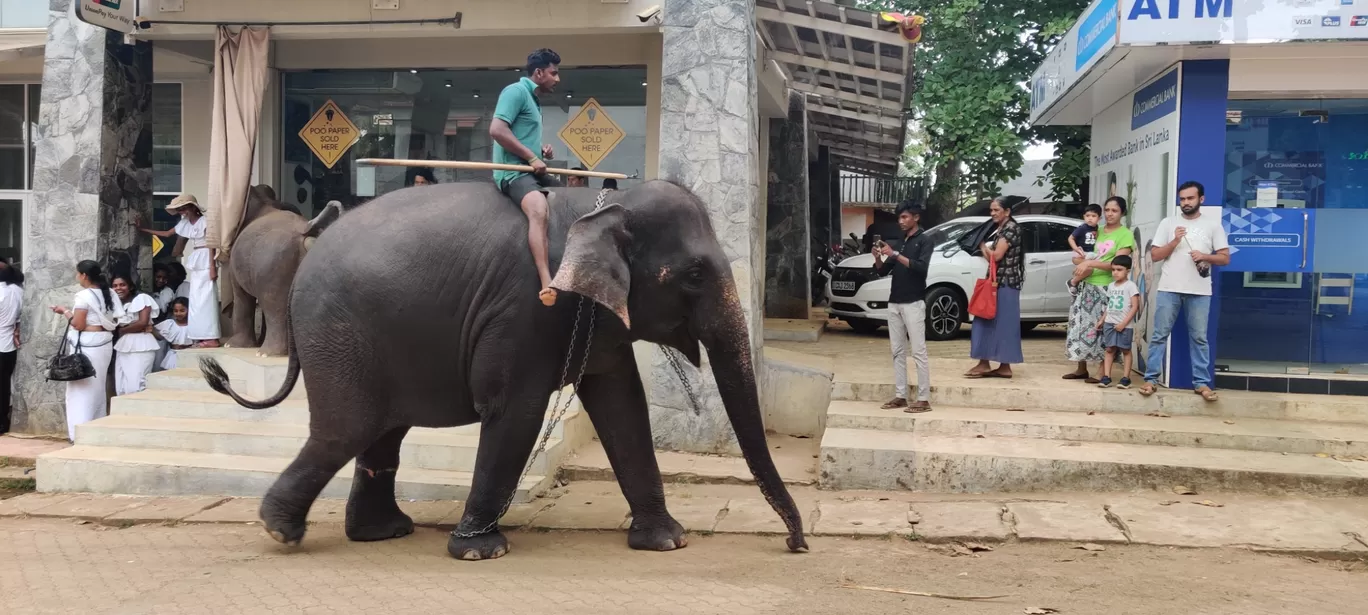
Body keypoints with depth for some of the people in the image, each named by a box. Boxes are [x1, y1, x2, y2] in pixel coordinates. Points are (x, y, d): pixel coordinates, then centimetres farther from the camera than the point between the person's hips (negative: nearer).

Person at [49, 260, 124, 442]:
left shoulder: (83, 296, -14)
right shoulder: (109, 294, 9)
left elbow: (78, 324, -16)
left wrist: (65, 312, 0)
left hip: (87, 345, -8)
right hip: (104, 343, 8)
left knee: (83, 388, -1)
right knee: (97, 387, 15)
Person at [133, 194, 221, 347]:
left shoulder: (205, 221, -8)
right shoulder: (185, 223, 15)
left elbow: (211, 244, -14)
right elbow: (166, 234, 26)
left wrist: (213, 267, -21)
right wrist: (142, 229, 29)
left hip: (206, 262, -9)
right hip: (195, 263, 9)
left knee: (206, 299, -12)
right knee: (196, 300, 5)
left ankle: (212, 339, -15)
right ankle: (203, 338, 5)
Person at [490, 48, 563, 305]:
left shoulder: (533, 99, 22)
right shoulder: (516, 92, -7)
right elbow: (497, 130, -20)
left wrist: (541, 149, 12)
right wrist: (532, 158, -16)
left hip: (530, 170, 11)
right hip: (514, 171, -11)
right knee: (539, 210, -36)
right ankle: (547, 284, -52)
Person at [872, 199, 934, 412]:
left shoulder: (924, 240, -3)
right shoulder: (899, 242, 17)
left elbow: (921, 267, -19)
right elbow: (883, 271, 15)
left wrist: (895, 255, -22)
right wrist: (878, 257, -5)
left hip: (913, 304, -7)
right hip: (894, 303, 7)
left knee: (918, 352, -8)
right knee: (898, 351, 7)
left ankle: (924, 399, -9)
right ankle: (900, 395, 10)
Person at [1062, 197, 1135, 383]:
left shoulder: (1125, 235, -4)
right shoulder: (1097, 231, 13)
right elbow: (1079, 256, 19)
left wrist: (1089, 263, -21)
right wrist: (1081, 263, -5)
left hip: (1106, 288, -6)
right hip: (1087, 286, 6)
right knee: (1081, 325, 9)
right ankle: (1081, 369, 19)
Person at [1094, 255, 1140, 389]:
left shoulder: (1130, 286, -8)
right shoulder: (1111, 286, 12)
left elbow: (1135, 307, -12)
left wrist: (1124, 323, -17)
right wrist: (1102, 320, 13)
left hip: (1124, 325, -5)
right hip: (1109, 323, 6)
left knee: (1125, 350, 1)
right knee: (1110, 349, 3)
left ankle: (1125, 378, 3)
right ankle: (1106, 377, 2)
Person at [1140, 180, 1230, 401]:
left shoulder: (1213, 224, 7)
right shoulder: (1168, 223, 8)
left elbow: (1225, 258, 6)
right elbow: (1155, 255, 5)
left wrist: (1205, 256, -12)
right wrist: (1175, 241, -9)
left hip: (1200, 291, 0)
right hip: (1169, 289, 0)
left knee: (1199, 337, 4)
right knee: (1159, 335, 1)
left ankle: (1202, 382, 8)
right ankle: (1151, 378, 5)